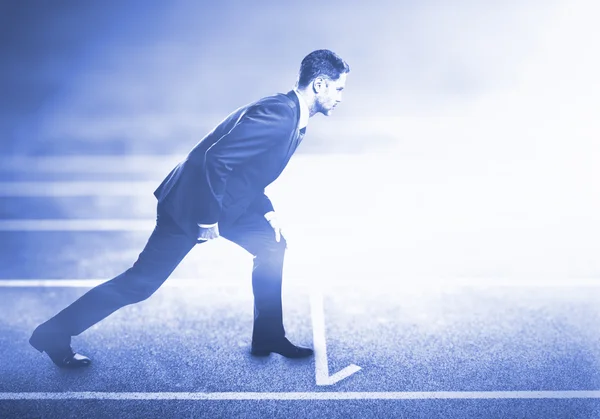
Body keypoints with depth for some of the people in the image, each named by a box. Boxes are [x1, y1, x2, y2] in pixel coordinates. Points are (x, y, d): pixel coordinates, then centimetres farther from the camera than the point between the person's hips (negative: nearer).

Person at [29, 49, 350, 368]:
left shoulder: (295, 118, 8)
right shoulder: (278, 113, -23)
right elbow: (217, 157, -30)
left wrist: (266, 209, 6)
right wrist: (209, 219, -23)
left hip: (224, 199, 9)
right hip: (193, 201, -9)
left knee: (273, 245, 8)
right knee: (142, 282, -4)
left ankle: (268, 338, 17)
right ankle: (53, 334, 8)